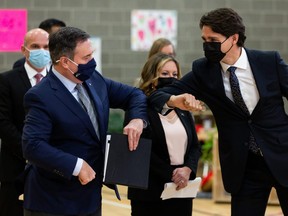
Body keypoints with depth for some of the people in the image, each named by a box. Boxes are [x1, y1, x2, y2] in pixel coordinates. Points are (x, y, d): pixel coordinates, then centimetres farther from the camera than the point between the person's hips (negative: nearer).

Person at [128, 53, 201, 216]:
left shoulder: (182, 108, 13)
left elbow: (195, 146, 11)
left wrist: (187, 169, -8)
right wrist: (170, 175, -16)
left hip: (182, 191, 5)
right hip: (150, 192, -5)